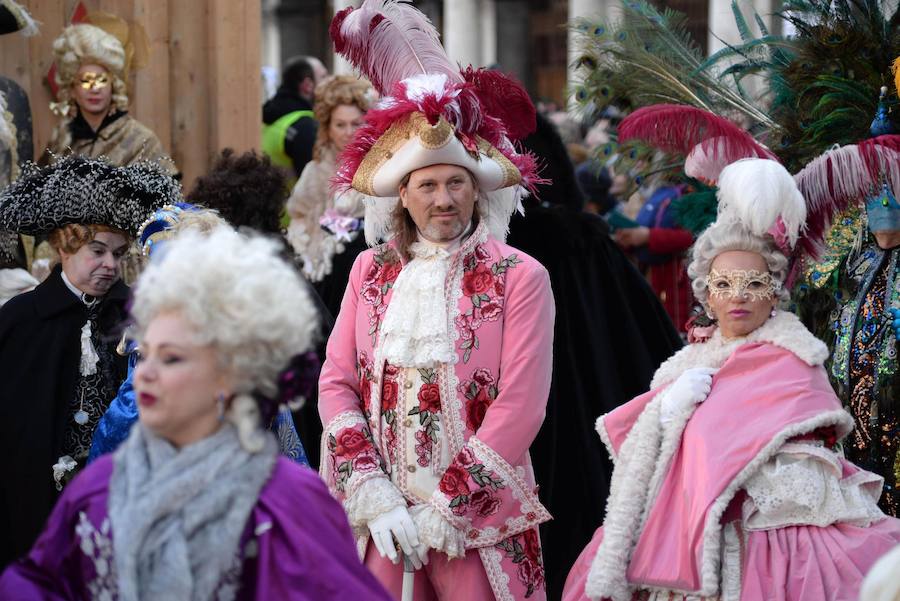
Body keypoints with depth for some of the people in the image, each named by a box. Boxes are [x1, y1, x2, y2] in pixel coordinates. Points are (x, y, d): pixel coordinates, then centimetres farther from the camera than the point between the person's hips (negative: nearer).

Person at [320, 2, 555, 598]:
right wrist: (374, 497, -8)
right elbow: (336, 383, 3)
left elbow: (520, 407, -10)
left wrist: (444, 509, -12)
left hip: (480, 514, -3)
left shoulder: (519, 276, -5)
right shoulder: (371, 270, 6)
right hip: (383, 520, 3)